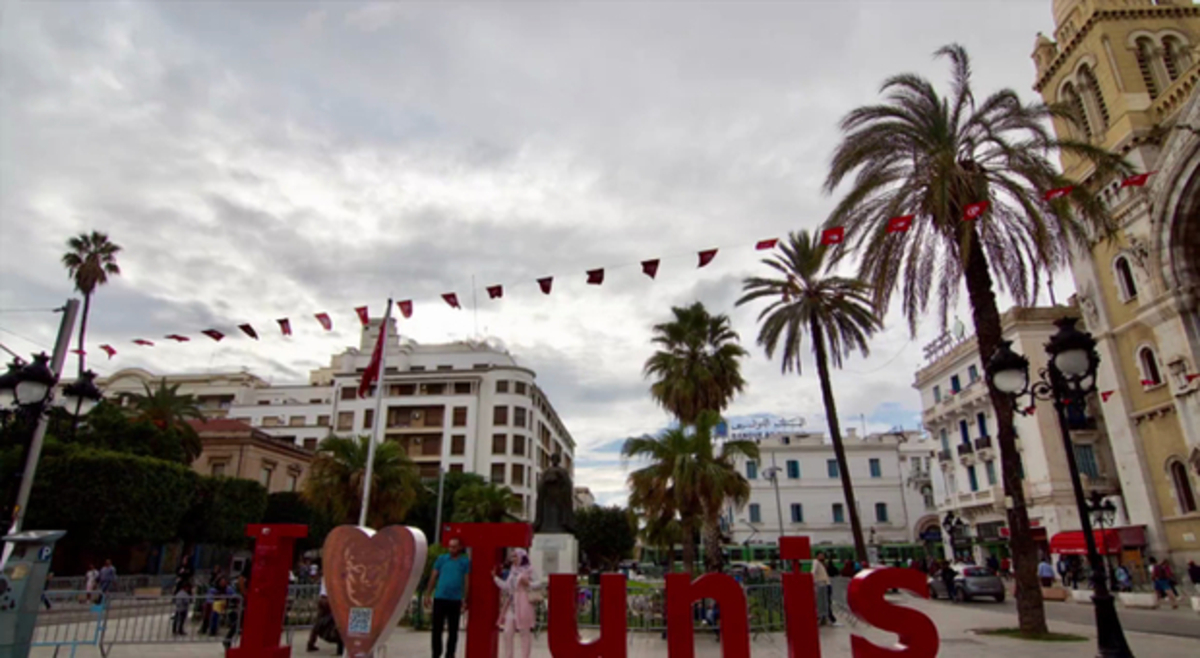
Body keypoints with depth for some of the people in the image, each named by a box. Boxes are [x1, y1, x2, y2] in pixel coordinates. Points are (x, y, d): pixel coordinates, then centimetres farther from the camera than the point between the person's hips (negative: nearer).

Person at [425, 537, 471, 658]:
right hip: (440, 598, 1)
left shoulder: (465, 561, -1)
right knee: (437, 629, 5)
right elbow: (433, 577, 7)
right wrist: (428, 595, 2)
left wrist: (464, 600, -4)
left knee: (453, 630, 8)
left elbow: (467, 581, 0)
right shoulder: (441, 559, 4)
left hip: (455, 600, -1)